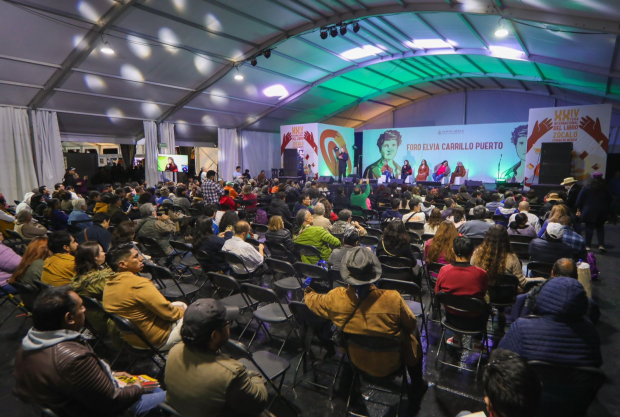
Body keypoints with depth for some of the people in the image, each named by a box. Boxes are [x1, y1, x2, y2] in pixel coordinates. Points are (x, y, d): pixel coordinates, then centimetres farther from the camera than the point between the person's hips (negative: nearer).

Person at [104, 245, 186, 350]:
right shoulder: (139, 284, -29)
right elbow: (168, 313, -23)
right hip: (154, 341, -9)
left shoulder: (109, 283, 0)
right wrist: (182, 311, -1)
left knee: (181, 304, 20)